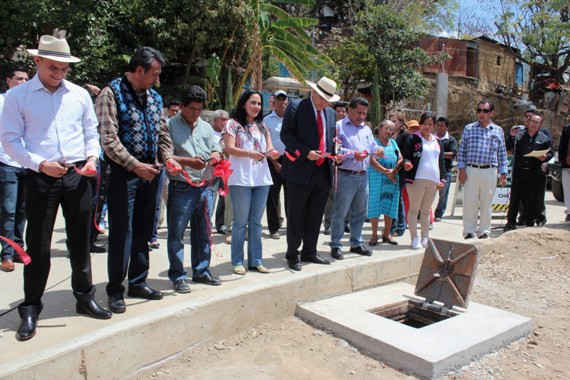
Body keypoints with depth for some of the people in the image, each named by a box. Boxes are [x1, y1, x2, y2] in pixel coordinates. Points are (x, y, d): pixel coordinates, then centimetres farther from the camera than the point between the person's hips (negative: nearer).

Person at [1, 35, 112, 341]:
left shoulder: (80, 95, 9)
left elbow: (91, 132, 14)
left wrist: (92, 157, -4)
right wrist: (40, 164, -15)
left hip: (78, 176, 3)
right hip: (40, 178, -2)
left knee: (80, 241, 11)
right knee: (38, 245, 3)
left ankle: (84, 298, 27)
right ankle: (30, 309, 18)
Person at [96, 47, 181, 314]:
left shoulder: (154, 97, 14)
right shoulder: (112, 94, -7)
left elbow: (162, 134, 17)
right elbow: (108, 140, -14)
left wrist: (169, 159, 0)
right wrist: (135, 165, -19)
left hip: (150, 173, 7)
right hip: (123, 174, -6)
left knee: (143, 232, 13)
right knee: (121, 233, -2)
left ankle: (138, 282, 25)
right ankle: (115, 291, 11)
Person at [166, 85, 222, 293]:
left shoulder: (206, 127, 15)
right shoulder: (170, 125, -2)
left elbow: (217, 149, 17)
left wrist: (214, 156, -6)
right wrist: (188, 161, -22)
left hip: (204, 188, 5)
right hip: (181, 188, -5)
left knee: (202, 233, 14)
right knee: (177, 234, 2)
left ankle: (201, 271, 27)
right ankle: (177, 275, 14)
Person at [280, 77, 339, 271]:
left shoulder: (331, 113, 15)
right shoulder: (296, 107, -3)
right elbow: (286, 135, -9)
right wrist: (306, 152, -19)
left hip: (323, 171, 6)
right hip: (300, 171, -6)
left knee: (315, 216, 13)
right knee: (296, 215, 3)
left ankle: (309, 252, 26)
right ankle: (292, 255, 15)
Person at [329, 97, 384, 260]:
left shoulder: (366, 129, 19)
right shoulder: (339, 126, -4)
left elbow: (372, 146, 15)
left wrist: (378, 150, -7)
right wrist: (352, 154, -22)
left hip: (363, 176, 7)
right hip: (346, 176, -7)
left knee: (360, 212, 14)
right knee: (340, 213, -1)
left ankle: (356, 243, 27)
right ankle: (335, 246, 8)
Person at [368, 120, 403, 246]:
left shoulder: (393, 143, 16)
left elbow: (401, 159, 9)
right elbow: (372, 161, -12)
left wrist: (394, 171, -9)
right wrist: (386, 172, -17)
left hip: (392, 180, 5)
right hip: (376, 179, -5)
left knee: (390, 207, 7)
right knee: (375, 206, -1)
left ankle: (387, 234, 17)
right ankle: (374, 235, 7)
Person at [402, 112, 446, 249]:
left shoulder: (437, 142, 18)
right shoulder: (413, 139, 1)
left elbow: (441, 161, 19)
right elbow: (406, 157, -4)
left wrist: (442, 178, 10)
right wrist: (407, 163, -26)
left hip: (433, 181, 5)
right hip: (416, 179, -5)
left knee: (426, 210, 12)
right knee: (414, 209, -1)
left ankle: (425, 238, 19)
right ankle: (414, 238, 5)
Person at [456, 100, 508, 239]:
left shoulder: (498, 130, 11)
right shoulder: (469, 128, 8)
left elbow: (502, 153, 12)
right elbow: (462, 150, 7)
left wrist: (503, 173, 6)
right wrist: (461, 168, -2)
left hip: (490, 171, 1)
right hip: (471, 170, -1)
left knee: (486, 203, 7)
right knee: (470, 202, -1)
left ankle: (484, 232, 18)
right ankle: (469, 232, 8)